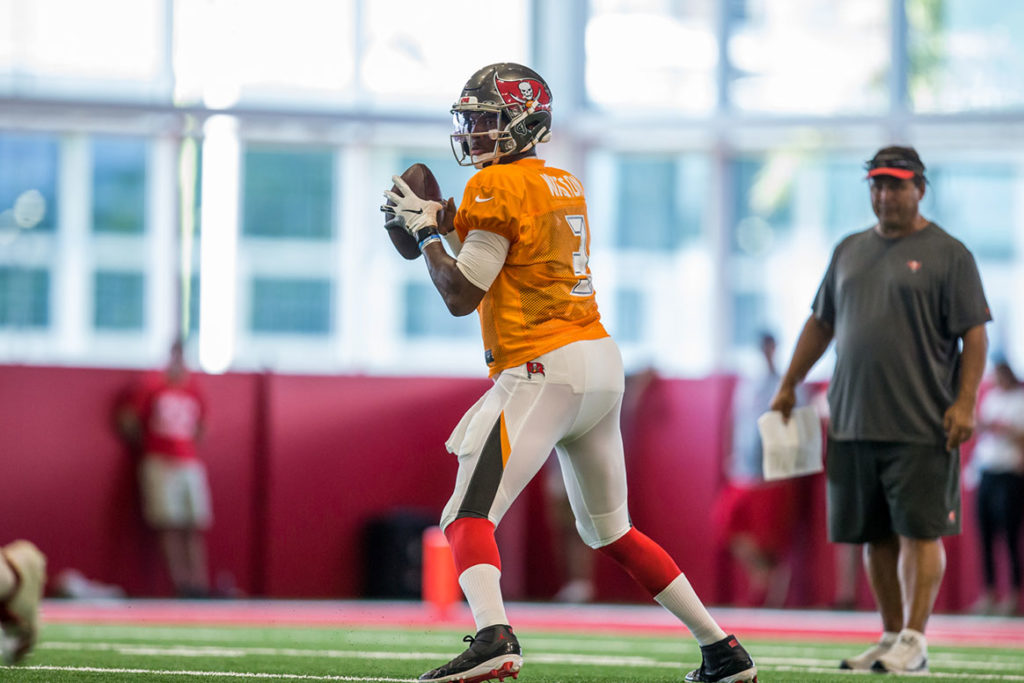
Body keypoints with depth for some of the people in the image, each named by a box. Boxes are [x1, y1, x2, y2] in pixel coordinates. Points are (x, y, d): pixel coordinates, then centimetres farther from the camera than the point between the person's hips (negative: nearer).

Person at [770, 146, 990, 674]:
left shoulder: (948, 254, -1)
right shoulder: (850, 250, 17)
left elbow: (975, 334, -5)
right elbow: (821, 323, 24)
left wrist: (964, 402, -15)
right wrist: (788, 385, 20)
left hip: (922, 427, -6)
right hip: (853, 422, 6)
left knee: (919, 530, -6)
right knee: (876, 535, 8)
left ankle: (914, 640, -4)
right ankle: (891, 637, 15)